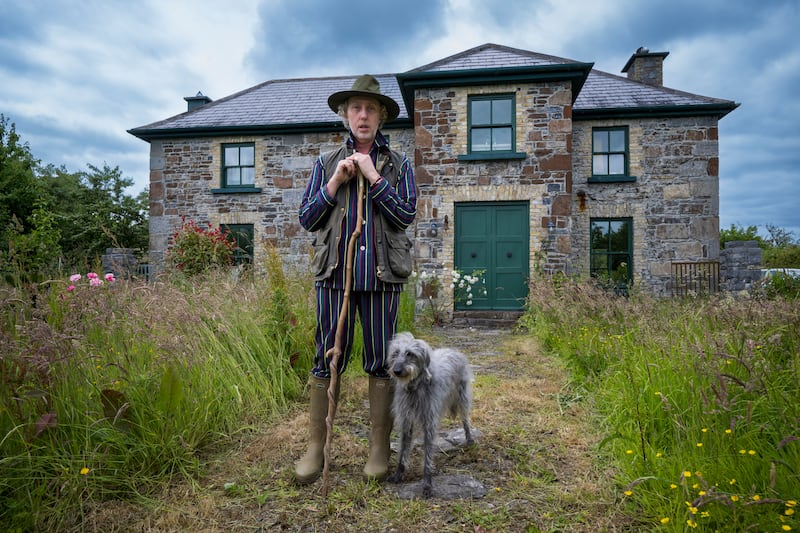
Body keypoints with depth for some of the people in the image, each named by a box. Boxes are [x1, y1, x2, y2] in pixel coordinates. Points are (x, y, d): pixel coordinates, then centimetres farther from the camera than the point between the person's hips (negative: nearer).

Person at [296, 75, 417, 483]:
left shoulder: (398, 165, 10)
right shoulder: (327, 163, 13)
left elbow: (406, 215, -2)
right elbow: (306, 218, 8)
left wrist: (373, 177, -7)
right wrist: (336, 181, -4)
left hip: (382, 274, 0)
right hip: (335, 272, 1)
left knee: (380, 359, 5)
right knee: (327, 359, 3)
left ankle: (379, 447, 18)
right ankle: (315, 447, 15)